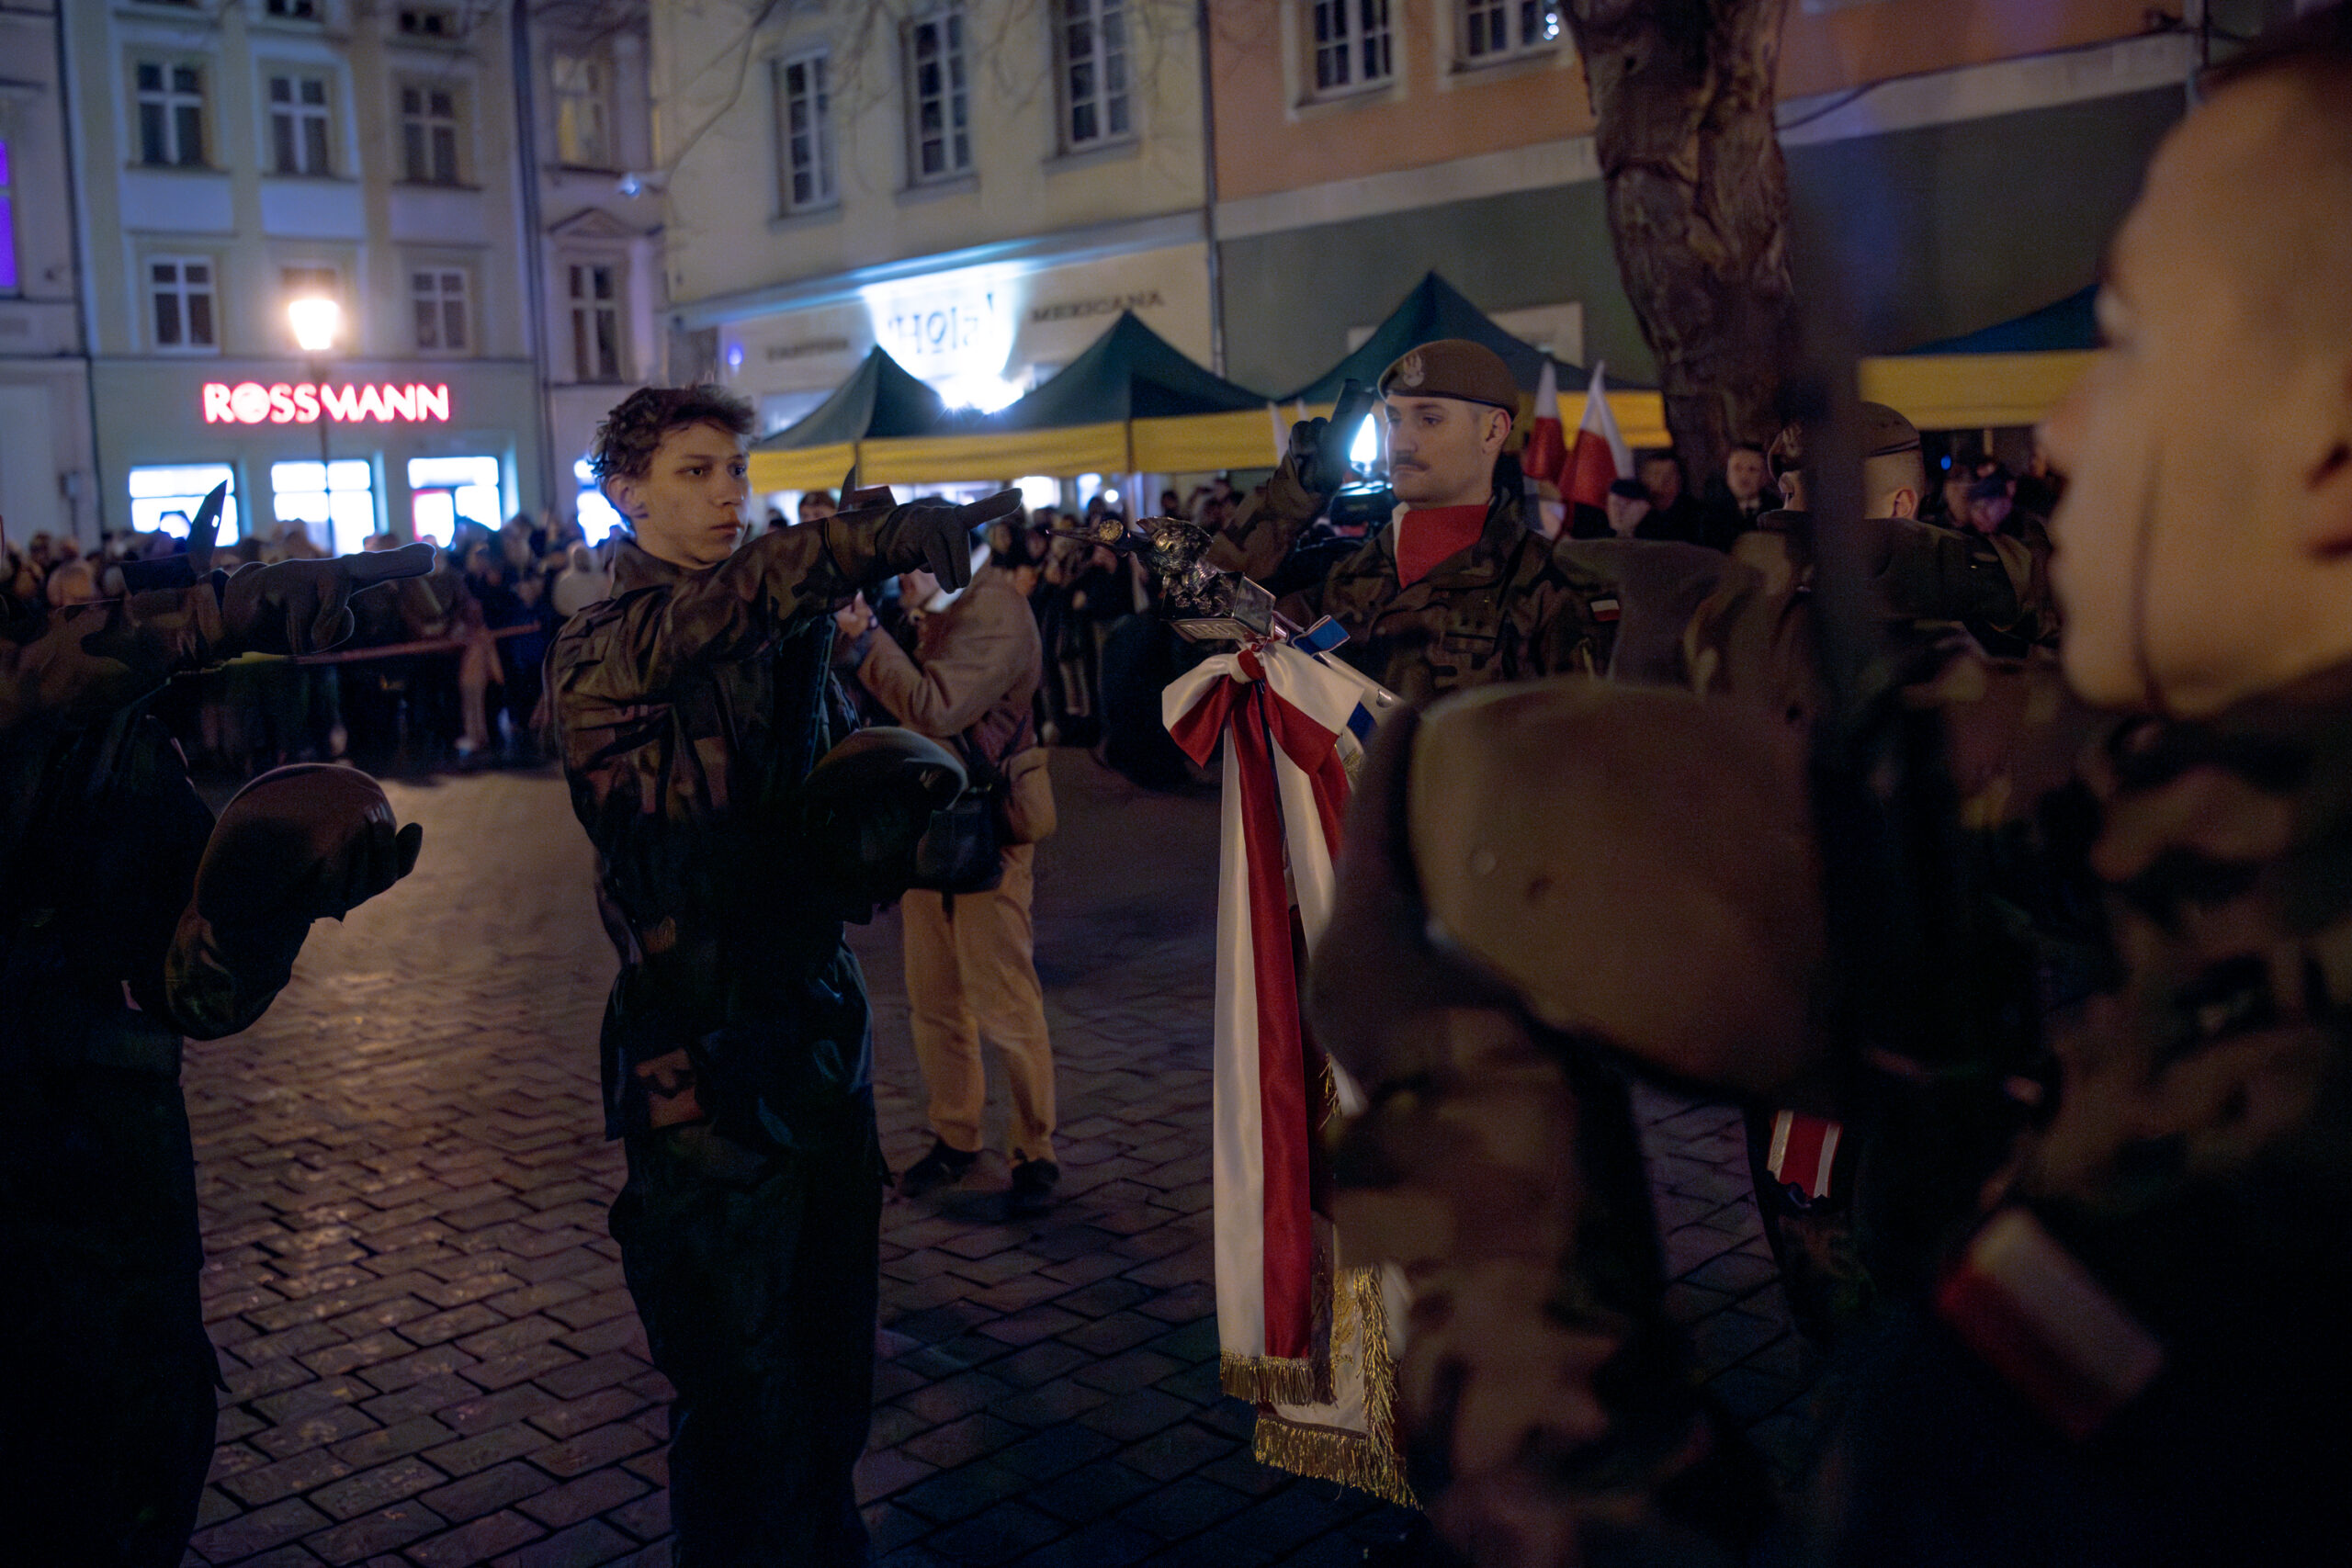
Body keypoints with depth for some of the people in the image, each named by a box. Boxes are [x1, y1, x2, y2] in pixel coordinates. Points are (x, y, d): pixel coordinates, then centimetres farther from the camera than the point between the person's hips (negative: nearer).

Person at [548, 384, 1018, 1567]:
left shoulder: (786, 634, 12)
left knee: (833, 1365, 18)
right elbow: (706, 619, -30)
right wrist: (881, 537, -41)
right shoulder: (600, 650, -9)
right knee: (746, 1392, 2)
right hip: (704, 1064, -6)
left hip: (819, 1033, 7)